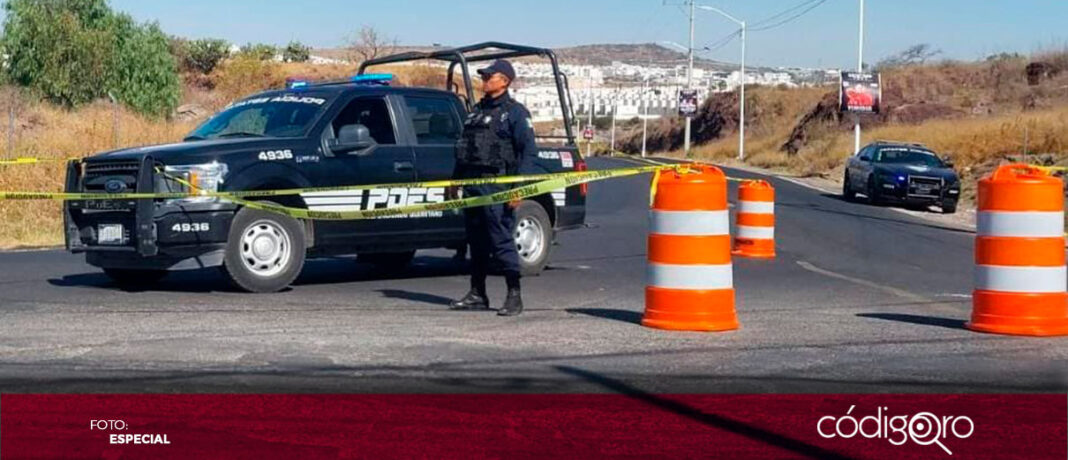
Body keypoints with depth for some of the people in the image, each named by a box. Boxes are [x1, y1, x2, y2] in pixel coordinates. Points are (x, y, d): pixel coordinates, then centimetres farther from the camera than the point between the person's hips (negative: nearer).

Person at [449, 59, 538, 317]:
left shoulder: (515, 112, -3)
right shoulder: (477, 111, 21)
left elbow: (528, 150, -9)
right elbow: (464, 147, 26)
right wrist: (456, 179, 19)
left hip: (496, 187, -8)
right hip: (471, 185, 8)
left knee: (502, 241, -9)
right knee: (476, 241, 10)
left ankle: (514, 296, -5)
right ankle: (477, 295, 17)